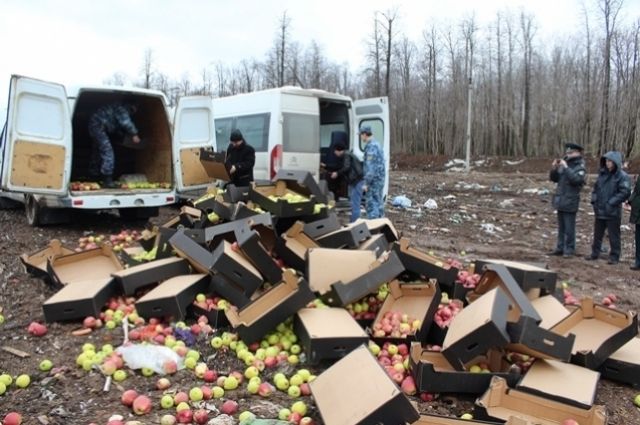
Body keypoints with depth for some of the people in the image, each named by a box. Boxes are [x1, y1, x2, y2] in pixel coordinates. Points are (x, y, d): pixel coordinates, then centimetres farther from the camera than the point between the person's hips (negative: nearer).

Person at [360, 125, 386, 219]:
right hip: (380, 178, 10)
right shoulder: (377, 144, 14)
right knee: (378, 202, 14)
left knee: (371, 204, -6)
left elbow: (370, 166, -22)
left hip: (374, 179, -10)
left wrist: (366, 183, -19)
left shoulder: (371, 146, -17)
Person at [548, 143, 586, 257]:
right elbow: (554, 178, 12)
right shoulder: (564, 164, 10)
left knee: (569, 228, -3)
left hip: (570, 202, -6)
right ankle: (560, 247, 21)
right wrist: (554, 168, -5)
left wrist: (566, 168, -24)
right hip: (560, 200, 7)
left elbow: (576, 179, -25)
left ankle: (569, 249, 5)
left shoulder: (580, 167, -7)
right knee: (561, 227, 13)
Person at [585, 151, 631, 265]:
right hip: (600, 210, 6)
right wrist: (594, 200, 6)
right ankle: (595, 253, 27)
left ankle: (614, 257, 12)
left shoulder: (622, 176, -10)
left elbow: (625, 192, -15)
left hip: (613, 212, -6)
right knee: (597, 234, 15)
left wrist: (611, 203, -17)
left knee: (613, 236, 2)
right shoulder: (602, 173, 9)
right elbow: (596, 187, 18)